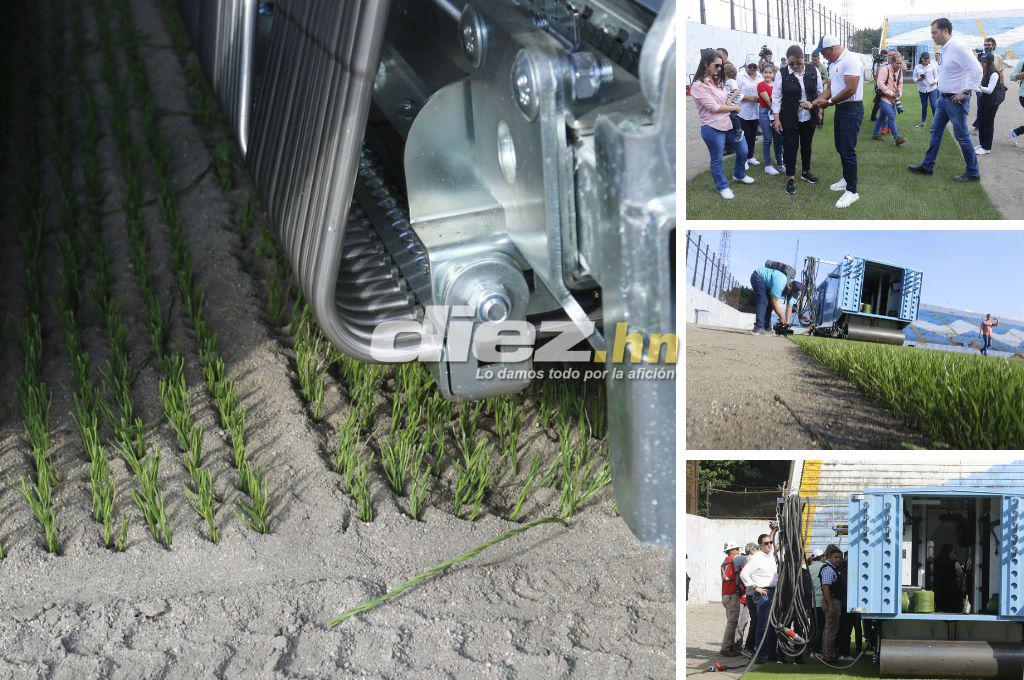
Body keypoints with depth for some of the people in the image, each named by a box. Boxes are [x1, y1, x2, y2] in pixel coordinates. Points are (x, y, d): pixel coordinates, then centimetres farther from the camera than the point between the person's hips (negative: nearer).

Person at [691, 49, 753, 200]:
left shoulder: (717, 81, 9)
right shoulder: (698, 85, -16)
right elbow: (714, 107, -16)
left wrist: (728, 104, 3)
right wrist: (733, 108, -5)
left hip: (729, 123, 8)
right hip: (713, 128, -8)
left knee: (743, 151, 16)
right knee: (717, 159, 7)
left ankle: (739, 175, 42)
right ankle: (722, 186, 24)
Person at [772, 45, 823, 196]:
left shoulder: (813, 71, -2)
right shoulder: (782, 73, -9)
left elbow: (820, 92, 7)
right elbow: (776, 96, -7)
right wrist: (776, 119, -10)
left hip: (809, 118, 3)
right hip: (789, 119, -3)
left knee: (806, 145, 16)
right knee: (790, 146, -1)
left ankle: (805, 172, 32)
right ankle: (790, 178, 8)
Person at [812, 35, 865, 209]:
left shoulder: (850, 60, -18)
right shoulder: (833, 64, 12)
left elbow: (850, 89, -24)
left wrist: (829, 102, -15)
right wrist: (817, 100, -2)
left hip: (852, 109, -10)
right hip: (840, 108, 10)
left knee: (848, 149, -9)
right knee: (840, 147, 18)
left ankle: (852, 191, -5)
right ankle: (847, 179, 34)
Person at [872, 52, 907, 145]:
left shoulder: (899, 70, 8)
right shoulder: (885, 69, -17)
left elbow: (900, 83, 21)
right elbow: (880, 83, -23)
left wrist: (899, 93, 2)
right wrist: (890, 93, -23)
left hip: (893, 98, 8)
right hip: (884, 97, -8)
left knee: (883, 116, 18)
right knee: (891, 116, -17)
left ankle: (875, 134, 31)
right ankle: (897, 138, -21)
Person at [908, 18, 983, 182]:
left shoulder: (958, 48, -21)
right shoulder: (945, 48, 8)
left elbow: (977, 70, -25)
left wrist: (965, 92, -22)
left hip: (955, 100, -9)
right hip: (944, 98, 9)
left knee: (961, 136, -1)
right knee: (936, 131, 15)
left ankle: (973, 173, 9)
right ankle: (927, 166, 25)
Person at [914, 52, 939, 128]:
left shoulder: (933, 66, 1)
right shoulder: (917, 67, 3)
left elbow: (936, 76, 4)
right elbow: (914, 79, 4)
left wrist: (935, 82, -17)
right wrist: (919, 79, -18)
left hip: (932, 88, -2)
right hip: (922, 89, 2)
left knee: (934, 105, -11)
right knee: (924, 106, 9)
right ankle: (922, 122, 22)